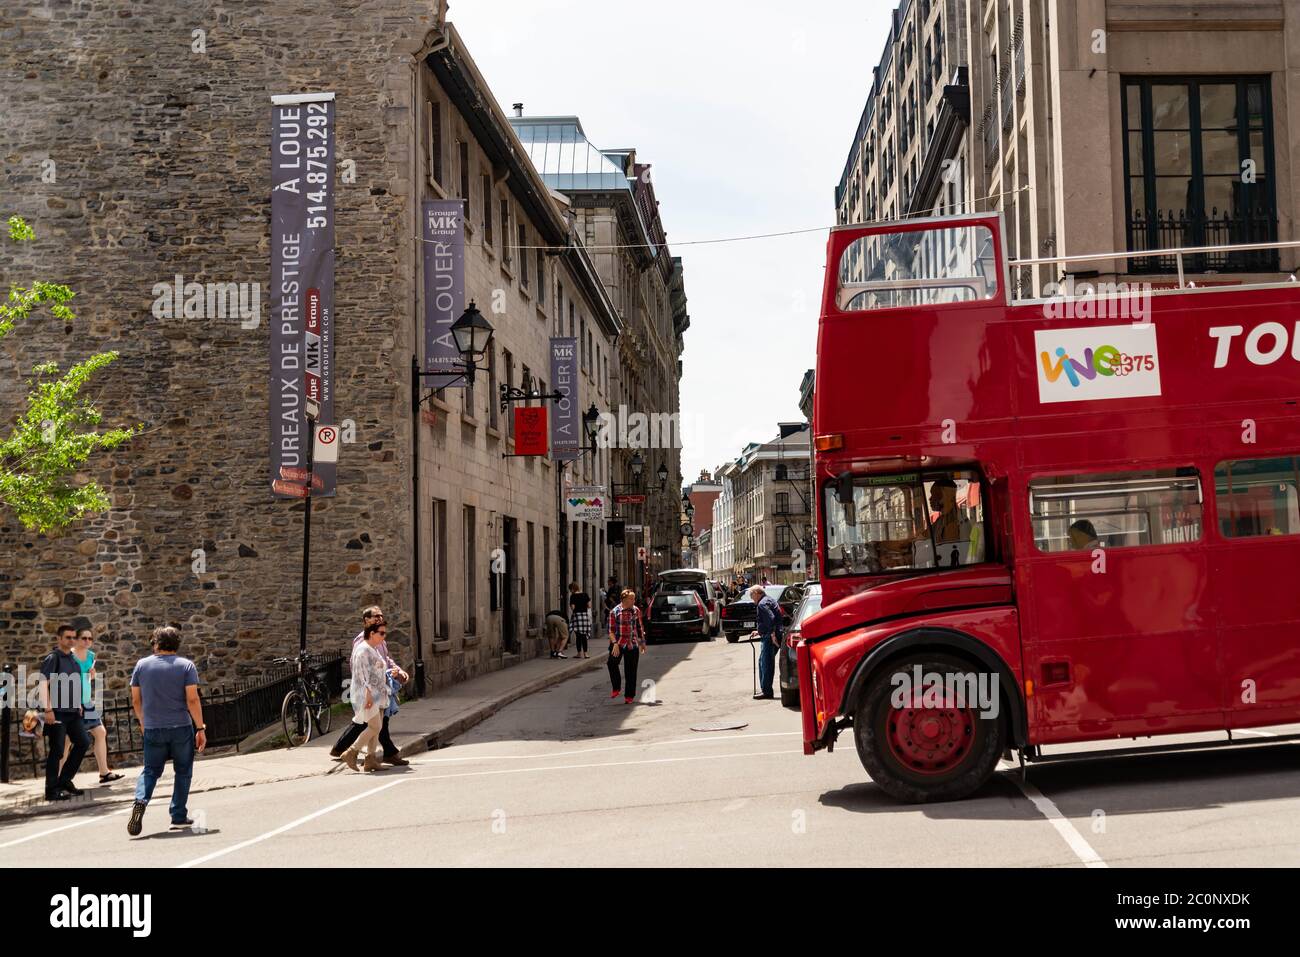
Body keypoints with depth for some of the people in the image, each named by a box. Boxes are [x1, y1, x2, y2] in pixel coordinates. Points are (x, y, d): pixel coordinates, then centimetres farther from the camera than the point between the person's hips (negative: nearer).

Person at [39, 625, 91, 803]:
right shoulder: (52, 658, -9)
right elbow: (44, 684, -16)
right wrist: (48, 709, -21)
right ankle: (52, 790, 5)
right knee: (56, 751, -4)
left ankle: (65, 781, 19)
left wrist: (78, 704, 20)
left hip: (72, 712, 8)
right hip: (57, 713, -8)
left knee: (83, 742, 8)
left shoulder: (72, 659, 14)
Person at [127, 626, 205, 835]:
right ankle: (179, 816, 9)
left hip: (152, 729, 2)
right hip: (181, 728, -2)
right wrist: (200, 728, -5)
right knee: (183, 771, 10)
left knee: (150, 770, 12)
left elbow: (136, 700, 8)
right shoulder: (186, 665, -3)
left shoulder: (142, 665, 4)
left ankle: (140, 801, -14)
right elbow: (192, 700, -10)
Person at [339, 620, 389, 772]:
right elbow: (362, 674, -21)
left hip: (377, 694, 10)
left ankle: (371, 759, 9)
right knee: (375, 726, -13)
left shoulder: (375, 649, 18)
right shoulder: (363, 650, -13)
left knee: (376, 727, 7)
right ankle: (351, 753, -6)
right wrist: (368, 694, -27)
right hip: (367, 693, -10)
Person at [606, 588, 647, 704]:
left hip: (632, 645, 2)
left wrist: (642, 642, 17)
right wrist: (615, 643, -16)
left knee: (630, 671, 3)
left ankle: (629, 696, 14)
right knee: (612, 663, -24)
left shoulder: (636, 611, 7)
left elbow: (640, 627, 17)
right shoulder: (614, 611, -2)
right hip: (618, 643, -2)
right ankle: (616, 689, -5)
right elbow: (611, 630, -4)